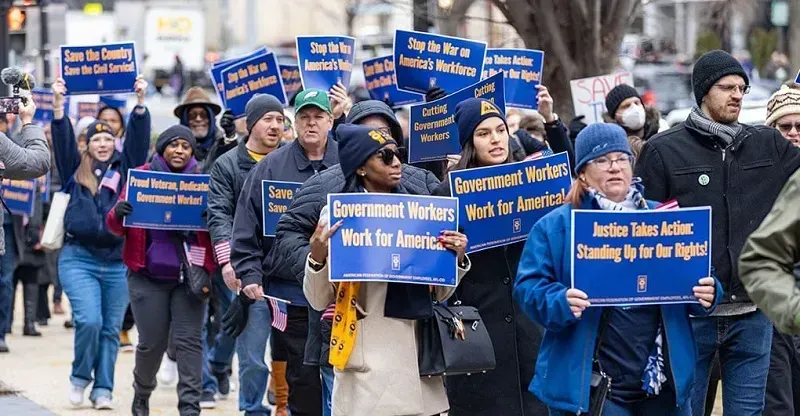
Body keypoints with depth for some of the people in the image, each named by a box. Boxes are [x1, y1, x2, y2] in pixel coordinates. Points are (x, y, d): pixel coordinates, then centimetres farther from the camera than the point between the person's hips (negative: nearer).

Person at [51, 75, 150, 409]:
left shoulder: (124, 169, 9)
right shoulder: (75, 170, 8)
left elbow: (138, 139, -1)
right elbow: (62, 141, -4)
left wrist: (140, 104, -13)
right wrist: (58, 106, -17)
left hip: (118, 261, 2)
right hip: (79, 258, -2)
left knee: (111, 329, 4)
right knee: (89, 321, -15)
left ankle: (103, 389, 11)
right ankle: (80, 377, 7)